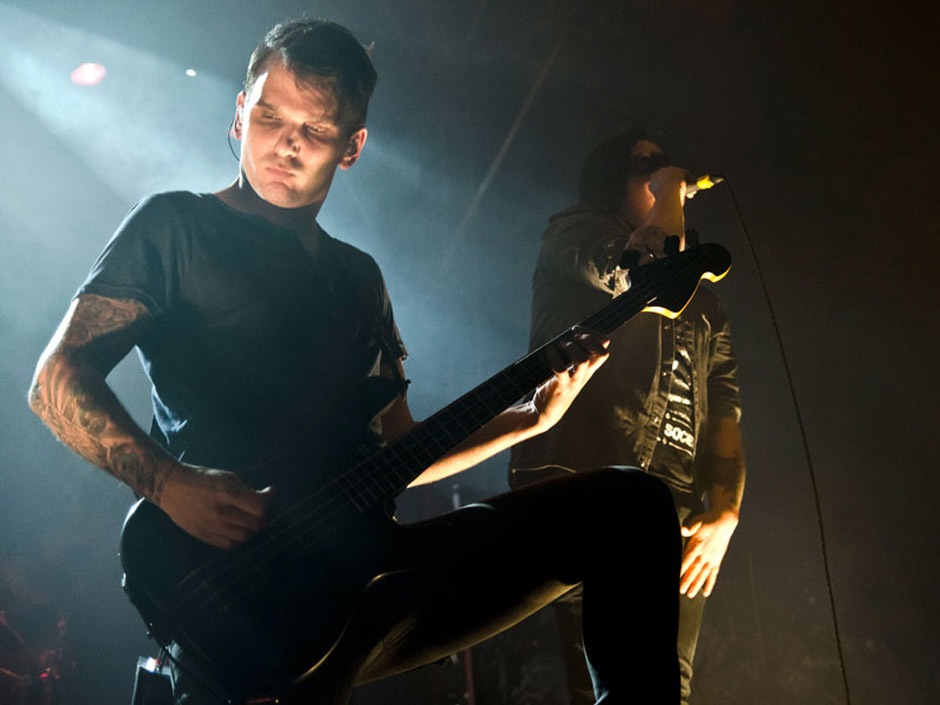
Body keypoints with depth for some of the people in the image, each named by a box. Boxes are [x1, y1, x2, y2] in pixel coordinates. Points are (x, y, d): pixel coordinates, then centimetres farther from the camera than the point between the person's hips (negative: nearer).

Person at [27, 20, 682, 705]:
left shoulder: (359, 277, 23)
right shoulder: (177, 226, 7)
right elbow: (58, 377, -2)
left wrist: (530, 416, 11)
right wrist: (170, 483, -19)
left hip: (366, 558, 5)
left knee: (633, 502, -5)